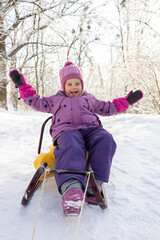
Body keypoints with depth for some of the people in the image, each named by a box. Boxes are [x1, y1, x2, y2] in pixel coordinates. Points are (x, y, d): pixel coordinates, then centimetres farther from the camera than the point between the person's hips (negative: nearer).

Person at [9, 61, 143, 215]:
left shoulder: (89, 99, 36)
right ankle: (71, 186, -64)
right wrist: (22, 85, 28)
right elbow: (36, 102, 31)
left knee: (106, 139, -33)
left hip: (90, 128, 3)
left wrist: (127, 101, 32)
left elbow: (107, 108, 38)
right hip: (67, 130, -2)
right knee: (71, 146, -40)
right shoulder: (56, 100, 33)